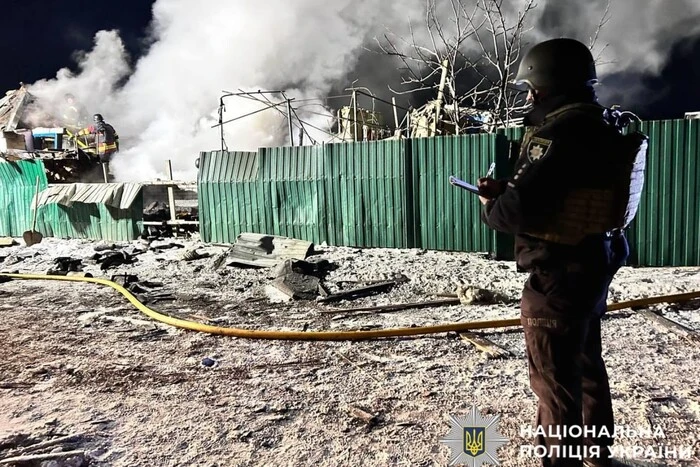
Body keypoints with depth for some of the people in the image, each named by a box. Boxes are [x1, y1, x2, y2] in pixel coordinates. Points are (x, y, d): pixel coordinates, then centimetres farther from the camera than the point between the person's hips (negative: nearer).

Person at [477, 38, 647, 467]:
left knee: (555, 377, 4)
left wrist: (490, 207, -6)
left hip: (561, 274, -10)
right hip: (595, 263, 10)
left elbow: (517, 210, -28)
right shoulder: (603, 126, 7)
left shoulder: (560, 132, -24)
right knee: (587, 363, 24)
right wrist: (505, 189, 5)